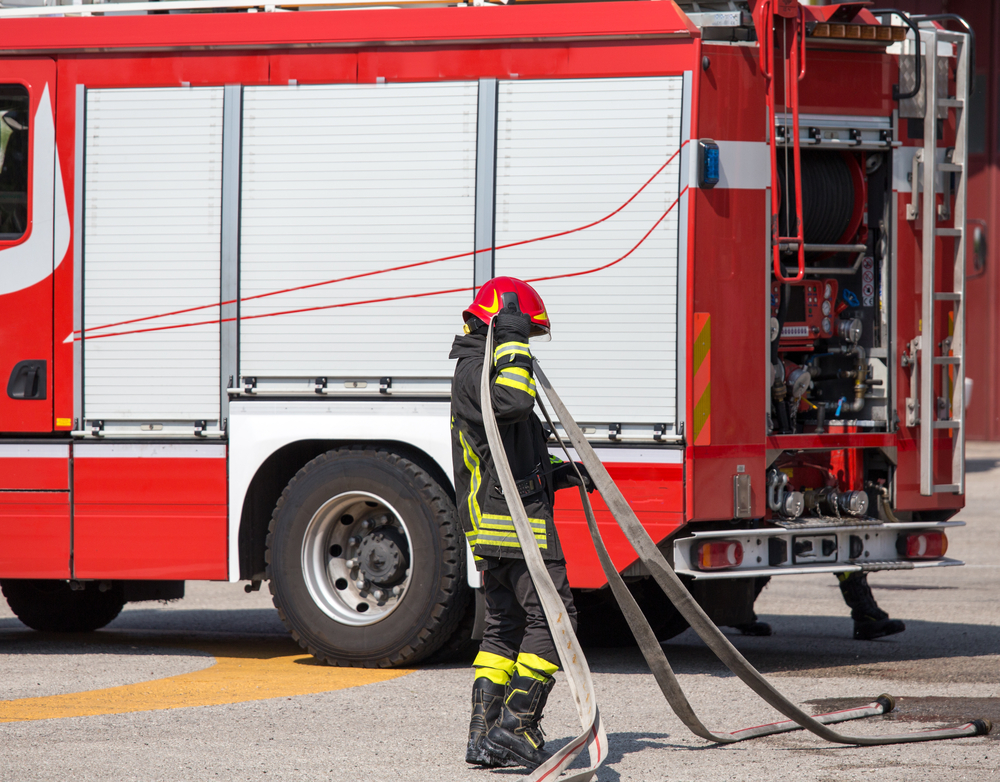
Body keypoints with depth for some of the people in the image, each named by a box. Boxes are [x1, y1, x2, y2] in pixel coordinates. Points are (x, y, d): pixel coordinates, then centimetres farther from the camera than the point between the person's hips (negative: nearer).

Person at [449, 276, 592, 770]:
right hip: (514, 521, -11)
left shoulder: (482, 370, 23)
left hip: (491, 525, 11)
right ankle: (515, 726, -13)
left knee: (504, 627, 13)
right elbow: (513, 402, -35)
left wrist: (560, 474, 20)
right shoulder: (475, 370, -11)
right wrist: (512, 341, -25)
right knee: (551, 617, -9)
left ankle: (484, 736, 12)